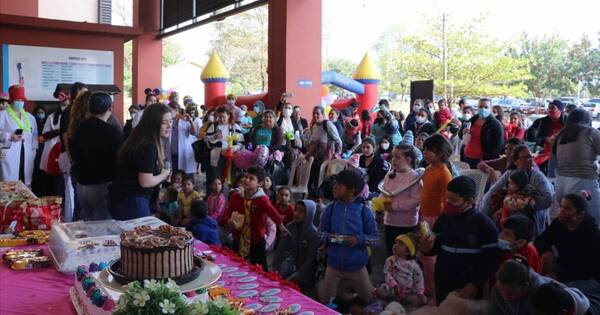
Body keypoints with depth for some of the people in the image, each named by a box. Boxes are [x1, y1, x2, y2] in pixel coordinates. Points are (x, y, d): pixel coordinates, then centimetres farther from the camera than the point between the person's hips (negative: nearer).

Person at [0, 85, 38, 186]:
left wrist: (34, 148, 10)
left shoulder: (30, 117, 19)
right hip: (9, 156, -4)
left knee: (26, 185, 2)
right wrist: (9, 136, -16)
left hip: (27, 157, 5)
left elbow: (35, 134, 21)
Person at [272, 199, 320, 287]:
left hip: (307, 269, -4)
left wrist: (296, 277, -24)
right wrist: (275, 269, -17)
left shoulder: (314, 233, -20)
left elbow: (310, 260, -19)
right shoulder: (290, 226, -7)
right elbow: (280, 249, -8)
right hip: (292, 263, 4)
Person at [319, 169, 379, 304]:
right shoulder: (330, 209, -6)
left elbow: (375, 237, -7)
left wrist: (358, 239, -24)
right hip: (334, 264, 2)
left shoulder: (363, 210, -13)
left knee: (369, 299, 16)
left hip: (356, 266, -1)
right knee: (324, 300, 11)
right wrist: (328, 237, -17)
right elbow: (322, 232, 4)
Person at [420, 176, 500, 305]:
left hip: (469, 289, -4)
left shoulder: (484, 225, -14)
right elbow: (435, 248, 7)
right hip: (443, 284, 4)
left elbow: (492, 260, -12)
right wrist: (427, 248, -15)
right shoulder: (443, 219, -1)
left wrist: (475, 285, -14)